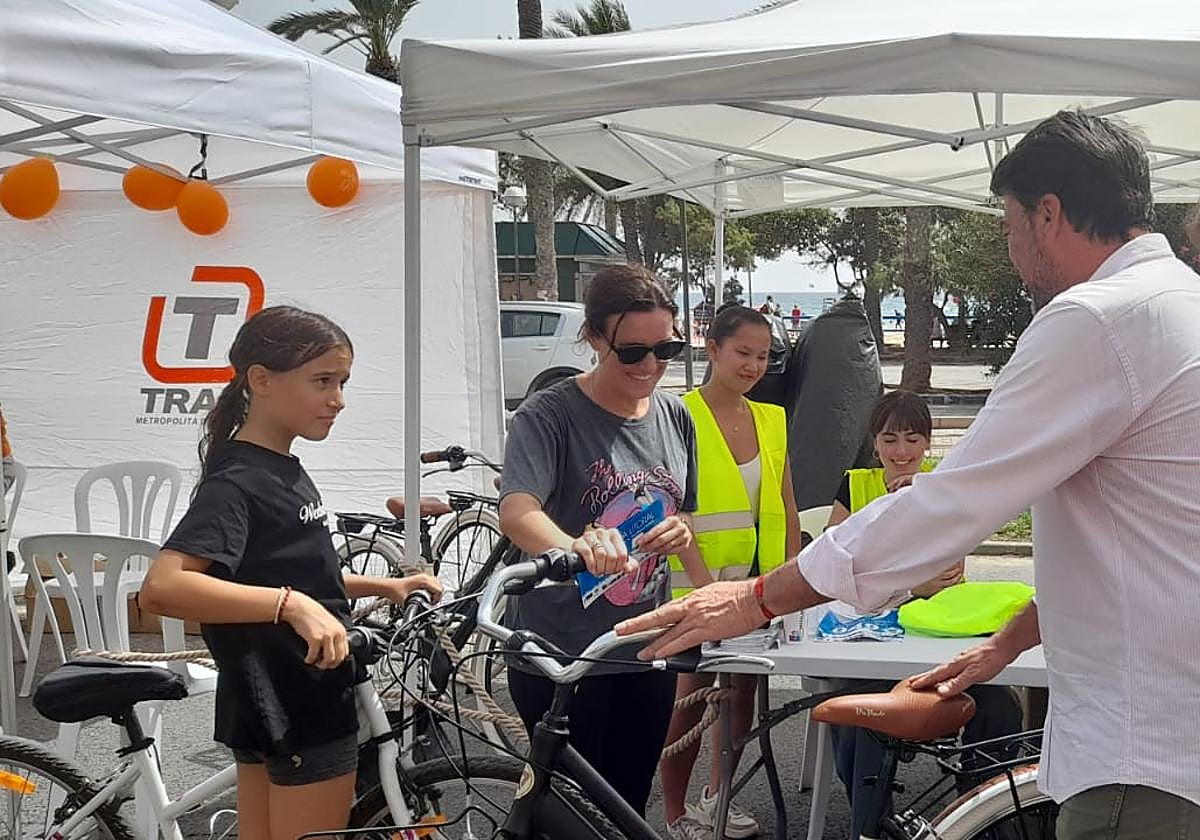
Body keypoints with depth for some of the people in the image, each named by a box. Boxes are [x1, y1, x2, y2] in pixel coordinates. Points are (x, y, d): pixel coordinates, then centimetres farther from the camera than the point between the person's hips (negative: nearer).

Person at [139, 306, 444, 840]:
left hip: (272, 710, 10)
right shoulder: (236, 482, -20)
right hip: (297, 716, -10)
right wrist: (292, 605, -41)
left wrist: (384, 587, 11)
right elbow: (161, 588, -34)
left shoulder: (282, 471, 10)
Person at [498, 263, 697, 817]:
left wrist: (681, 532, -8)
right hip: (560, 655, -5)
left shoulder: (674, 417, 6)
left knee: (629, 811, 15)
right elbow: (516, 510, -30)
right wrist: (574, 546, -51)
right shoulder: (549, 415, -13)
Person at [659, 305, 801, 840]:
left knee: (742, 689, 13)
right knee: (692, 695, -1)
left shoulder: (771, 420, 10)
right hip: (697, 580, -6)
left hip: (757, 578, 6)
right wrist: (703, 578, -24)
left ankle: (719, 797, 29)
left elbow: (786, 509, 14)